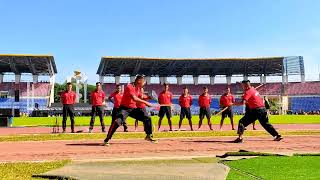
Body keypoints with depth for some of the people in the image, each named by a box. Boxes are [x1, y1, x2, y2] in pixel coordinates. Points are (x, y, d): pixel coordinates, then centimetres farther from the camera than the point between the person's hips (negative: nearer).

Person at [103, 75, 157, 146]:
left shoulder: (138, 88, 6)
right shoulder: (129, 87, -19)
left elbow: (140, 98, 18)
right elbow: (134, 98, -31)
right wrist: (145, 102, -28)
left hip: (133, 108, 8)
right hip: (125, 108, -8)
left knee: (147, 118, 3)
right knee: (117, 122, -24)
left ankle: (149, 136, 19)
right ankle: (106, 140, -13)